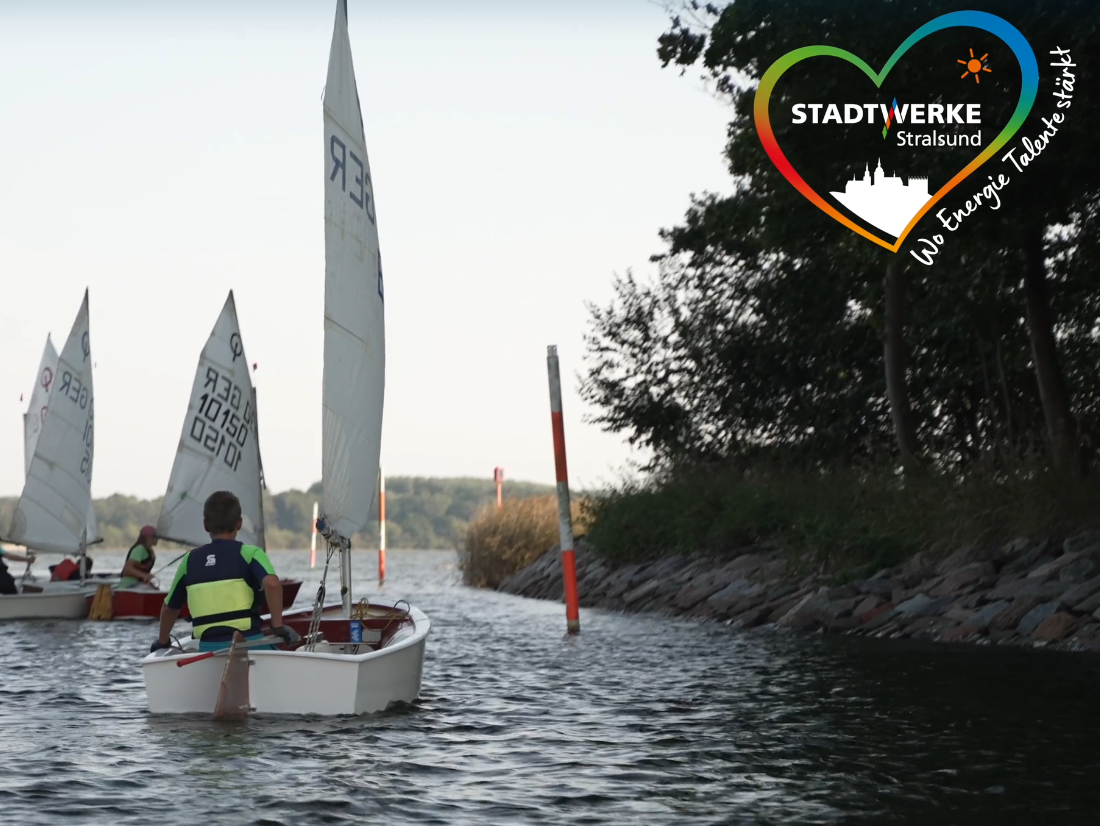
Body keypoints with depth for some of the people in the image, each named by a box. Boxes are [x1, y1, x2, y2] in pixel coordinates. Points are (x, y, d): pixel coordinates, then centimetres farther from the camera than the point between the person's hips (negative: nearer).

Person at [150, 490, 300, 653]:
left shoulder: (190, 560, 12)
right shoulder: (249, 553, -1)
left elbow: (169, 608, 22)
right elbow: (272, 583, -20)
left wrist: (162, 641, 38)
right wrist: (278, 626, -11)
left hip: (208, 648, 4)